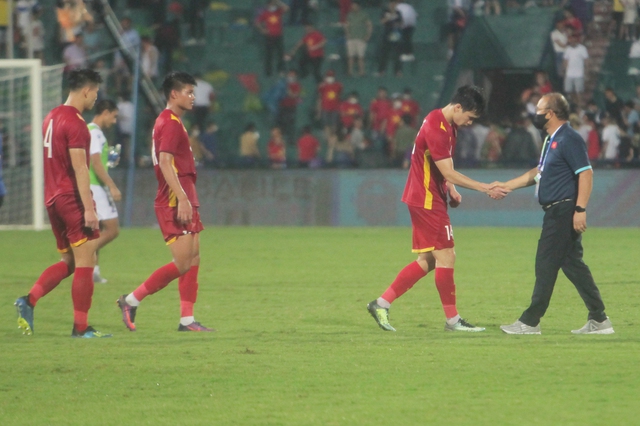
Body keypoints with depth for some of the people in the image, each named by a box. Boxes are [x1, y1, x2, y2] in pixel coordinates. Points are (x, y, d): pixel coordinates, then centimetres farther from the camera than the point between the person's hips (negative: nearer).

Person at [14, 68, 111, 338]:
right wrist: (89, 208, -19)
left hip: (53, 199, 9)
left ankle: (29, 301, -1)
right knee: (85, 262, -4)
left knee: (69, 261, 15)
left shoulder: (51, 118, 14)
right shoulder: (74, 123, -14)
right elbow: (79, 168, -18)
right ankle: (81, 327, -3)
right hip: (72, 198, -9)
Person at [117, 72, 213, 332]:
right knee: (182, 264, -10)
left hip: (184, 203, 10)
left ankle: (187, 319, 7)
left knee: (193, 260, 7)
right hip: (174, 204, -10)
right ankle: (131, 301, -3)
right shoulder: (170, 123, -13)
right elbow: (165, 162, -22)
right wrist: (182, 199, -26)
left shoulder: (172, 122, 19)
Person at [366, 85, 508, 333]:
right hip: (427, 200, -10)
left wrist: (451, 190, 5)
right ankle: (453, 320, 1)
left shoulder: (447, 126, 11)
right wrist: (485, 189, -22)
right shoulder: (436, 128, -21)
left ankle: (381, 304, 11)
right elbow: (448, 173, -24)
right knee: (446, 257, -5)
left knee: (426, 261, 10)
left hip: (427, 199, 10)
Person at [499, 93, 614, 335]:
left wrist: (580, 210, -26)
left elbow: (586, 173, -20)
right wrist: (506, 186, 25)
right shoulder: (551, 140, 17)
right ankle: (598, 321, 10)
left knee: (546, 264, -5)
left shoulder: (569, 140, -14)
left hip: (564, 212, -10)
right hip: (555, 212, 10)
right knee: (572, 265, 9)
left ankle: (530, 322, 0)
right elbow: (538, 173, 27)